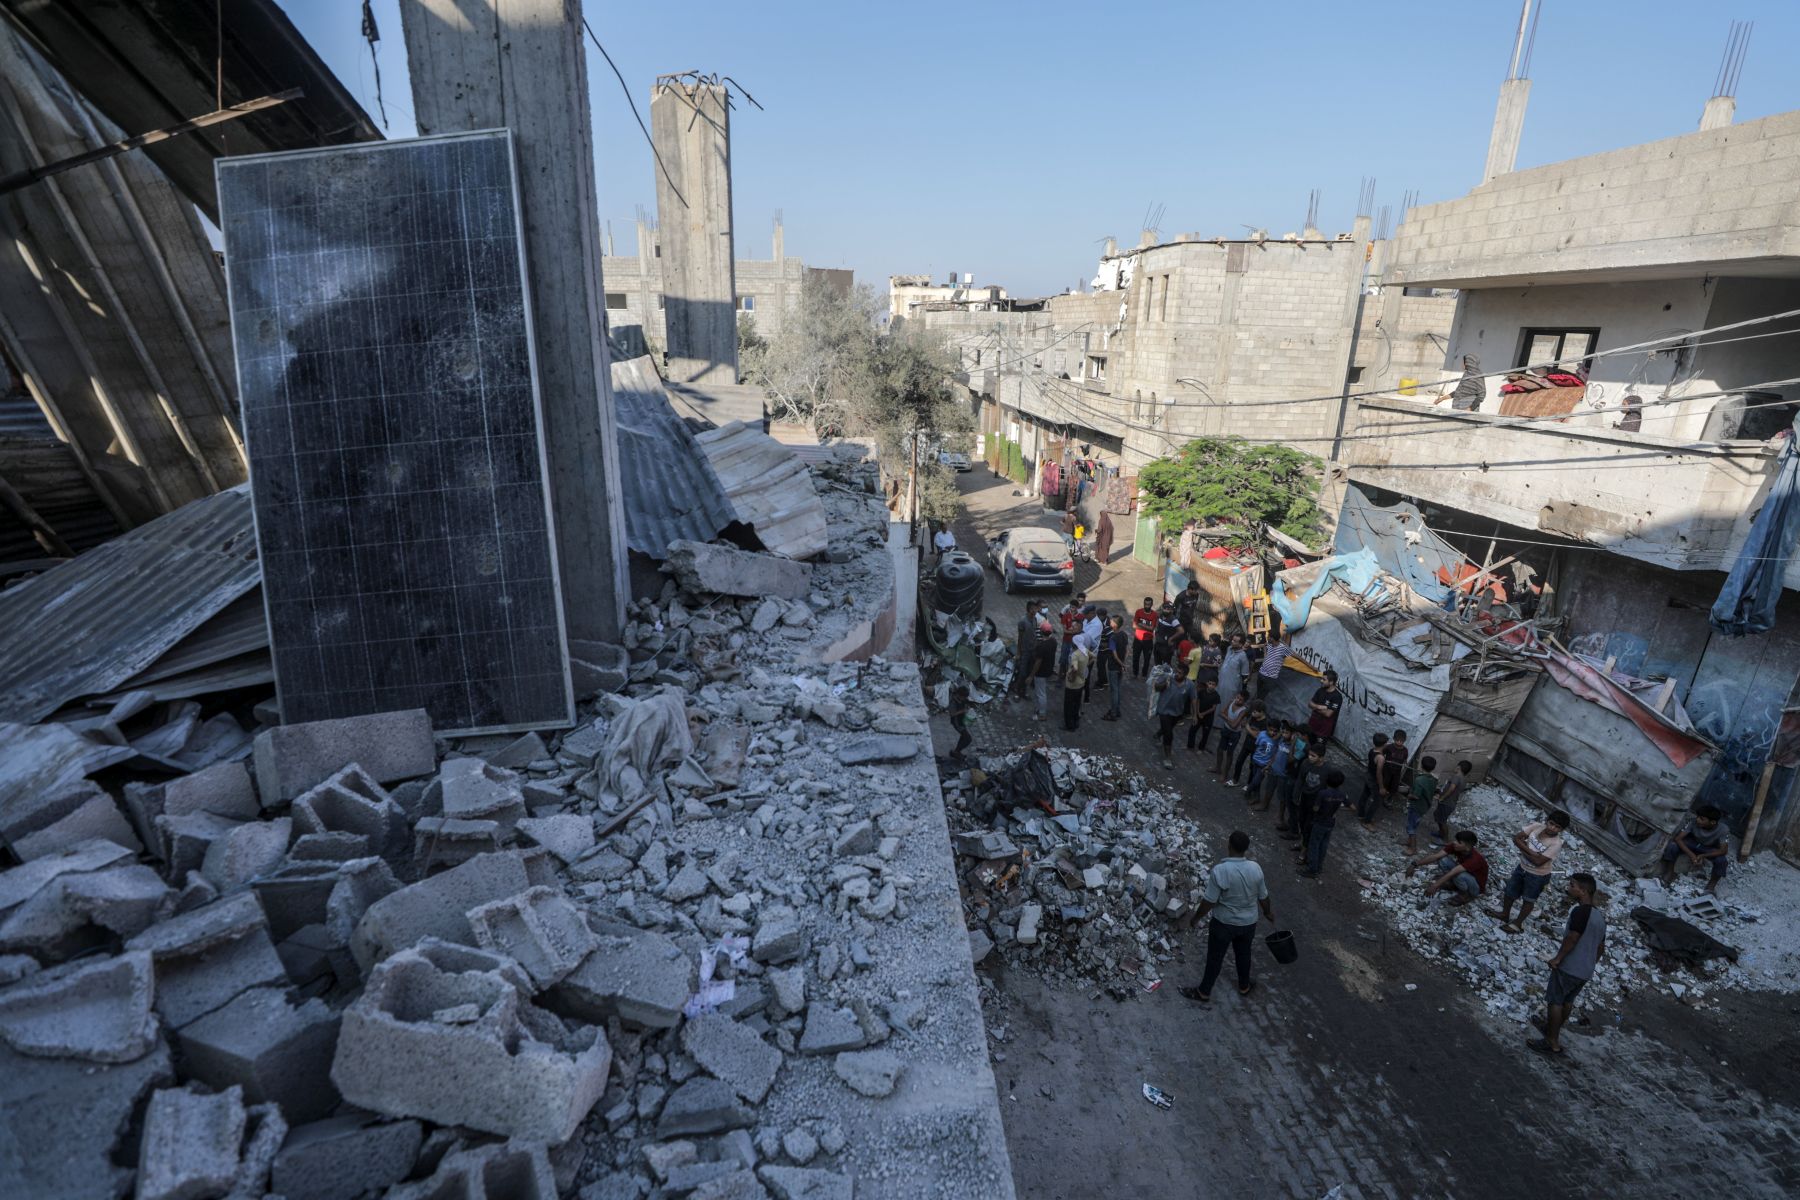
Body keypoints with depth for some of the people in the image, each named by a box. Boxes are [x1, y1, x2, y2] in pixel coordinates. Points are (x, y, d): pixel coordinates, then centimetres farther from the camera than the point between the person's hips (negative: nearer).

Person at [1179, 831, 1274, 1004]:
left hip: (1223, 923, -4)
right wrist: (1268, 912, 20)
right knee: (1244, 954, 27)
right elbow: (1263, 897, -1)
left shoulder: (1219, 870, -30)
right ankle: (1244, 987, 49)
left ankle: (1204, 992, 31)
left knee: (1215, 958, 15)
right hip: (1248, 923, 4)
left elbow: (1209, 901, -23)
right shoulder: (1255, 869, -16)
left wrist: (1196, 916, -5)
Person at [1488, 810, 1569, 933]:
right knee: (1509, 891, 21)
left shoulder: (1556, 843, -30)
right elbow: (1516, 838, -12)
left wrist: (1523, 850, -20)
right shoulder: (1537, 826, -16)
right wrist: (1530, 851, -23)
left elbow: (1538, 861, -30)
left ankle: (1518, 923, 36)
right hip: (1522, 867, 5)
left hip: (1538, 875, -5)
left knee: (1528, 900, 17)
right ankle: (1505, 914, 45)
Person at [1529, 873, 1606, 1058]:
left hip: (1569, 967, -8)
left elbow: (1572, 939, -24)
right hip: (1586, 971, 8)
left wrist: (1557, 958, -13)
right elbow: (1601, 947, 15)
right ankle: (1553, 1028, 38)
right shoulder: (1600, 915, 7)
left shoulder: (1580, 911, -21)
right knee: (1567, 1000, 22)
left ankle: (1552, 1043, 7)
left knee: (1555, 1001, 2)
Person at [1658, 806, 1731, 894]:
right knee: (1672, 846, -30)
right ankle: (1669, 873, -6)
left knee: (1722, 860, -31)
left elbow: (1723, 850, -28)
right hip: (1692, 842, 0)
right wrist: (1691, 854, -40)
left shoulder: (1723, 830, -29)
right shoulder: (1692, 821, -29)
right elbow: (1677, 838, -29)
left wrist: (1703, 856, -37)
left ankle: (1712, 884, -3)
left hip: (1710, 849, 0)